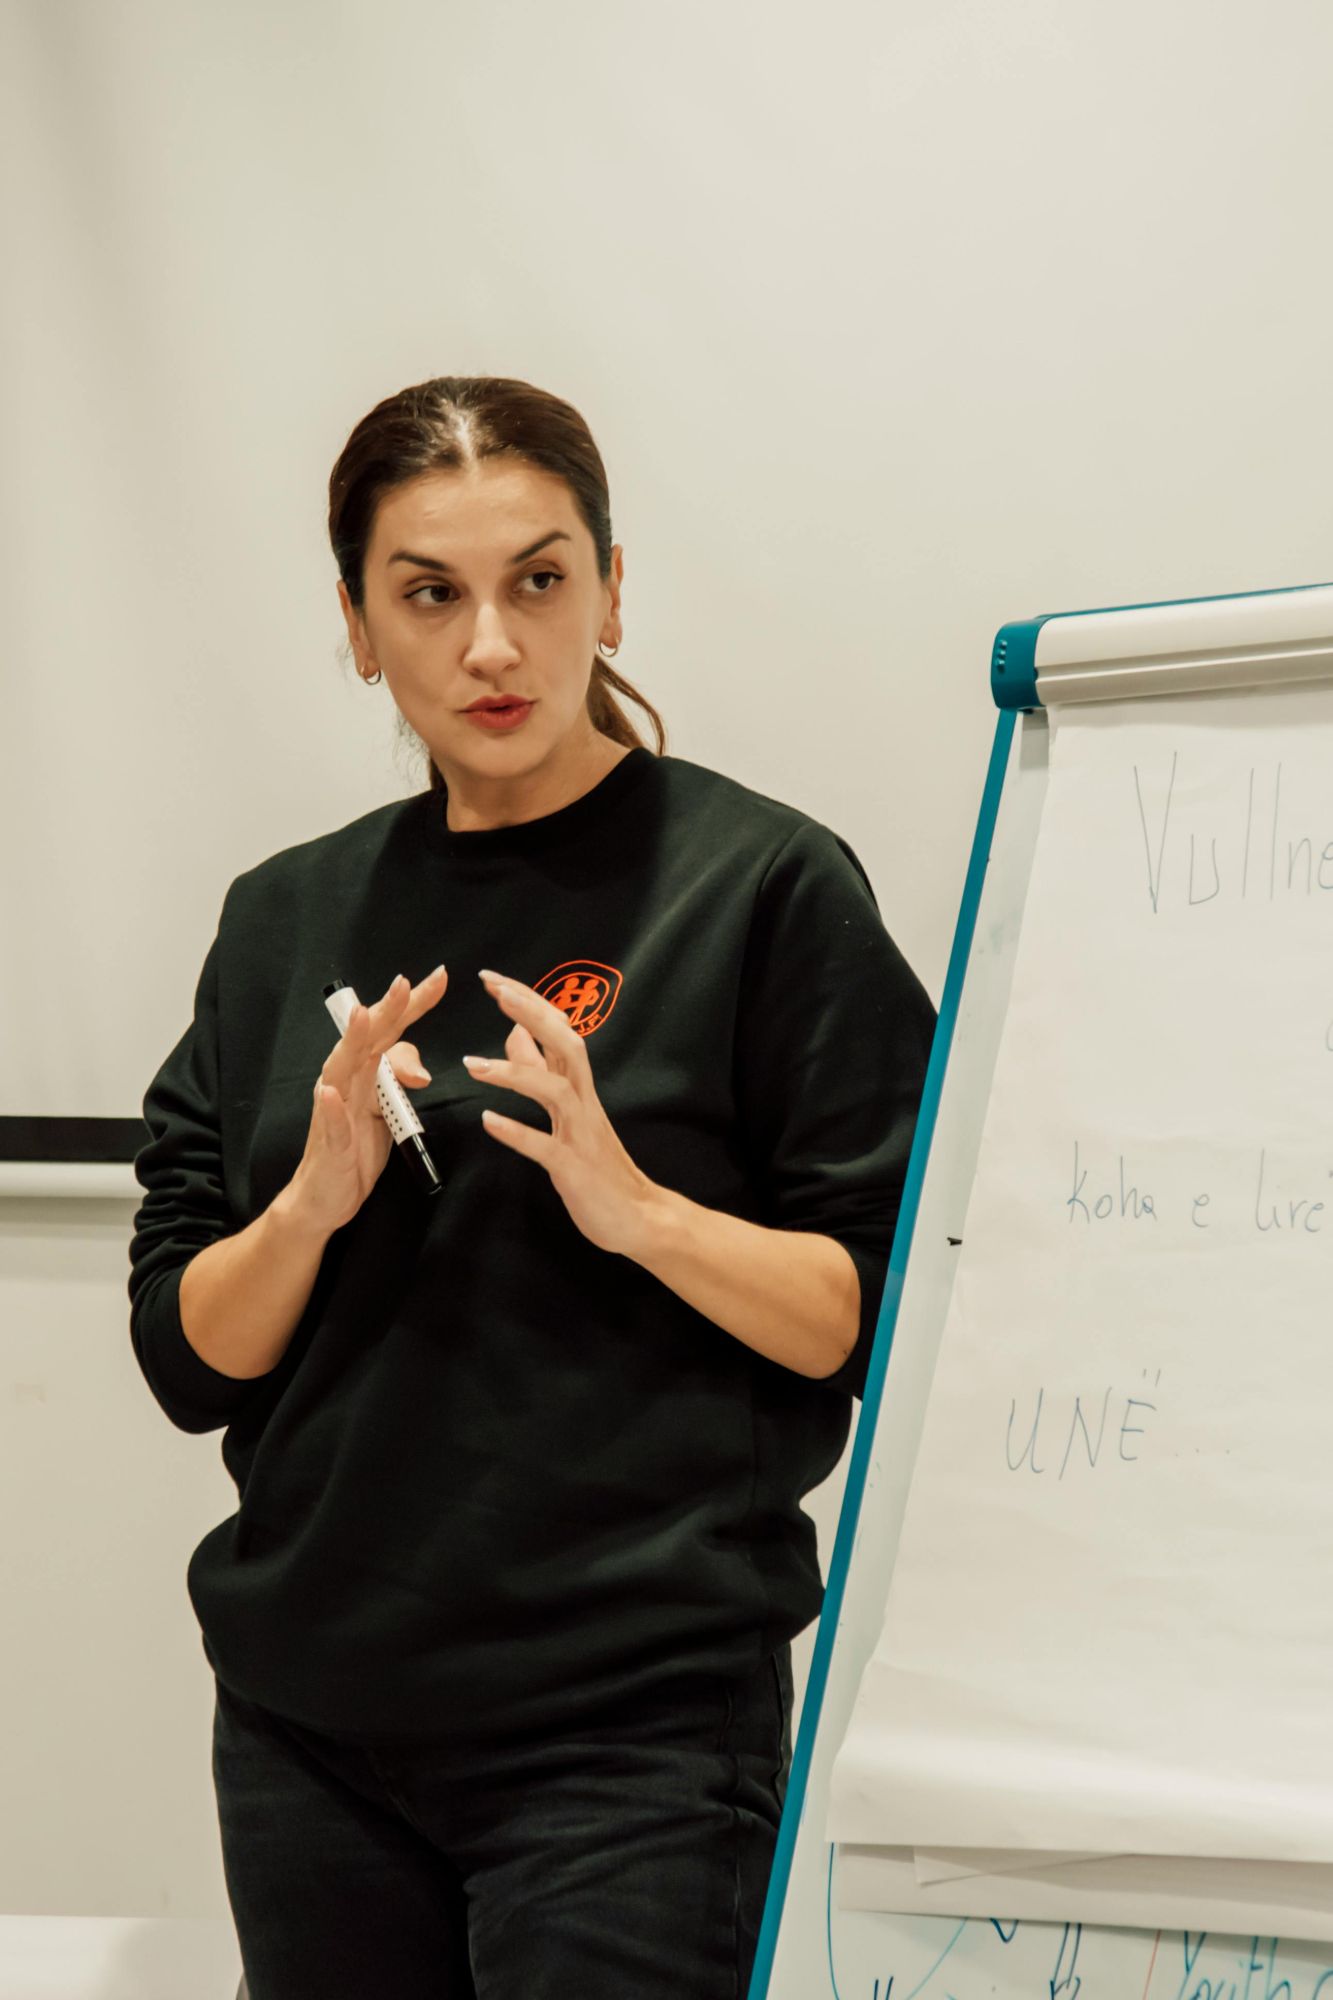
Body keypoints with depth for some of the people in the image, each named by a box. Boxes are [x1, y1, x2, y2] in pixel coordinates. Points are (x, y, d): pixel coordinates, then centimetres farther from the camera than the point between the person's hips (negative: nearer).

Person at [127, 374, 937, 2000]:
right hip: (310, 1726, 5)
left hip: (632, 1729, -4)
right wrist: (311, 1201, -11)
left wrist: (637, 1208, -21)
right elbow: (188, 1361, 8)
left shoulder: (763, 882, -4)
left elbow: (904, 1317, -7)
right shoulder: (286, 920, 10)